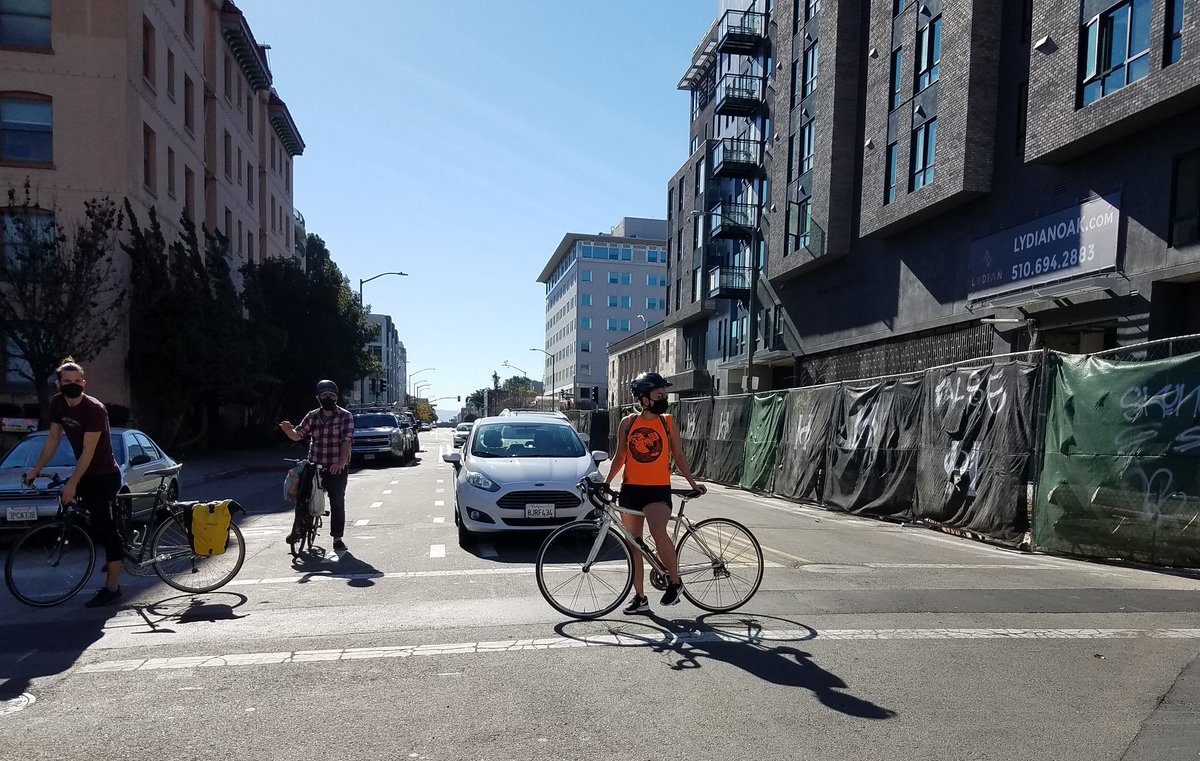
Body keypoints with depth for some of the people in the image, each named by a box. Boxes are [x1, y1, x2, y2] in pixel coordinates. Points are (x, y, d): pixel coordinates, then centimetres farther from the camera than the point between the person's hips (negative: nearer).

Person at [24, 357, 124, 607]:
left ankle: (112, 587, -3)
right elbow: (53, 439, 9)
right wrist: (36, 470, 9)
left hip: (104, 475, -7)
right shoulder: (57, 403, -1)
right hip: (85, 473, 8)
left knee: (105, 526, -7)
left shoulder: (94, 409, -22)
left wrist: (72, 484, -21)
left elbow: (88, 451, -22)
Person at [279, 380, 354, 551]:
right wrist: (288, 430, -21)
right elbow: (298, 434, 2)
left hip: (337, 469, -3)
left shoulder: (345, 416, -5)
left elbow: (346, 440, -15)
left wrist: (342, 461, -28)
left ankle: (337, 538, 11)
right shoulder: (312, 416, 7)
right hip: (314, 467, 3)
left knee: (337, 503, 0)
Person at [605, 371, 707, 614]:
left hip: (658, 490, -3)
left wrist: (692, 482, 4)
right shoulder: (628, 423, 5)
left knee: (658, 531, -27)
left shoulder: (667, 422, 3)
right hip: (630, 489, 3)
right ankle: (640, 598, 21)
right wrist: (606, 481, 1)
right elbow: (620, 456, 11)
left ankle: (674, 580, -4)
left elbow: (678, 455, 9)